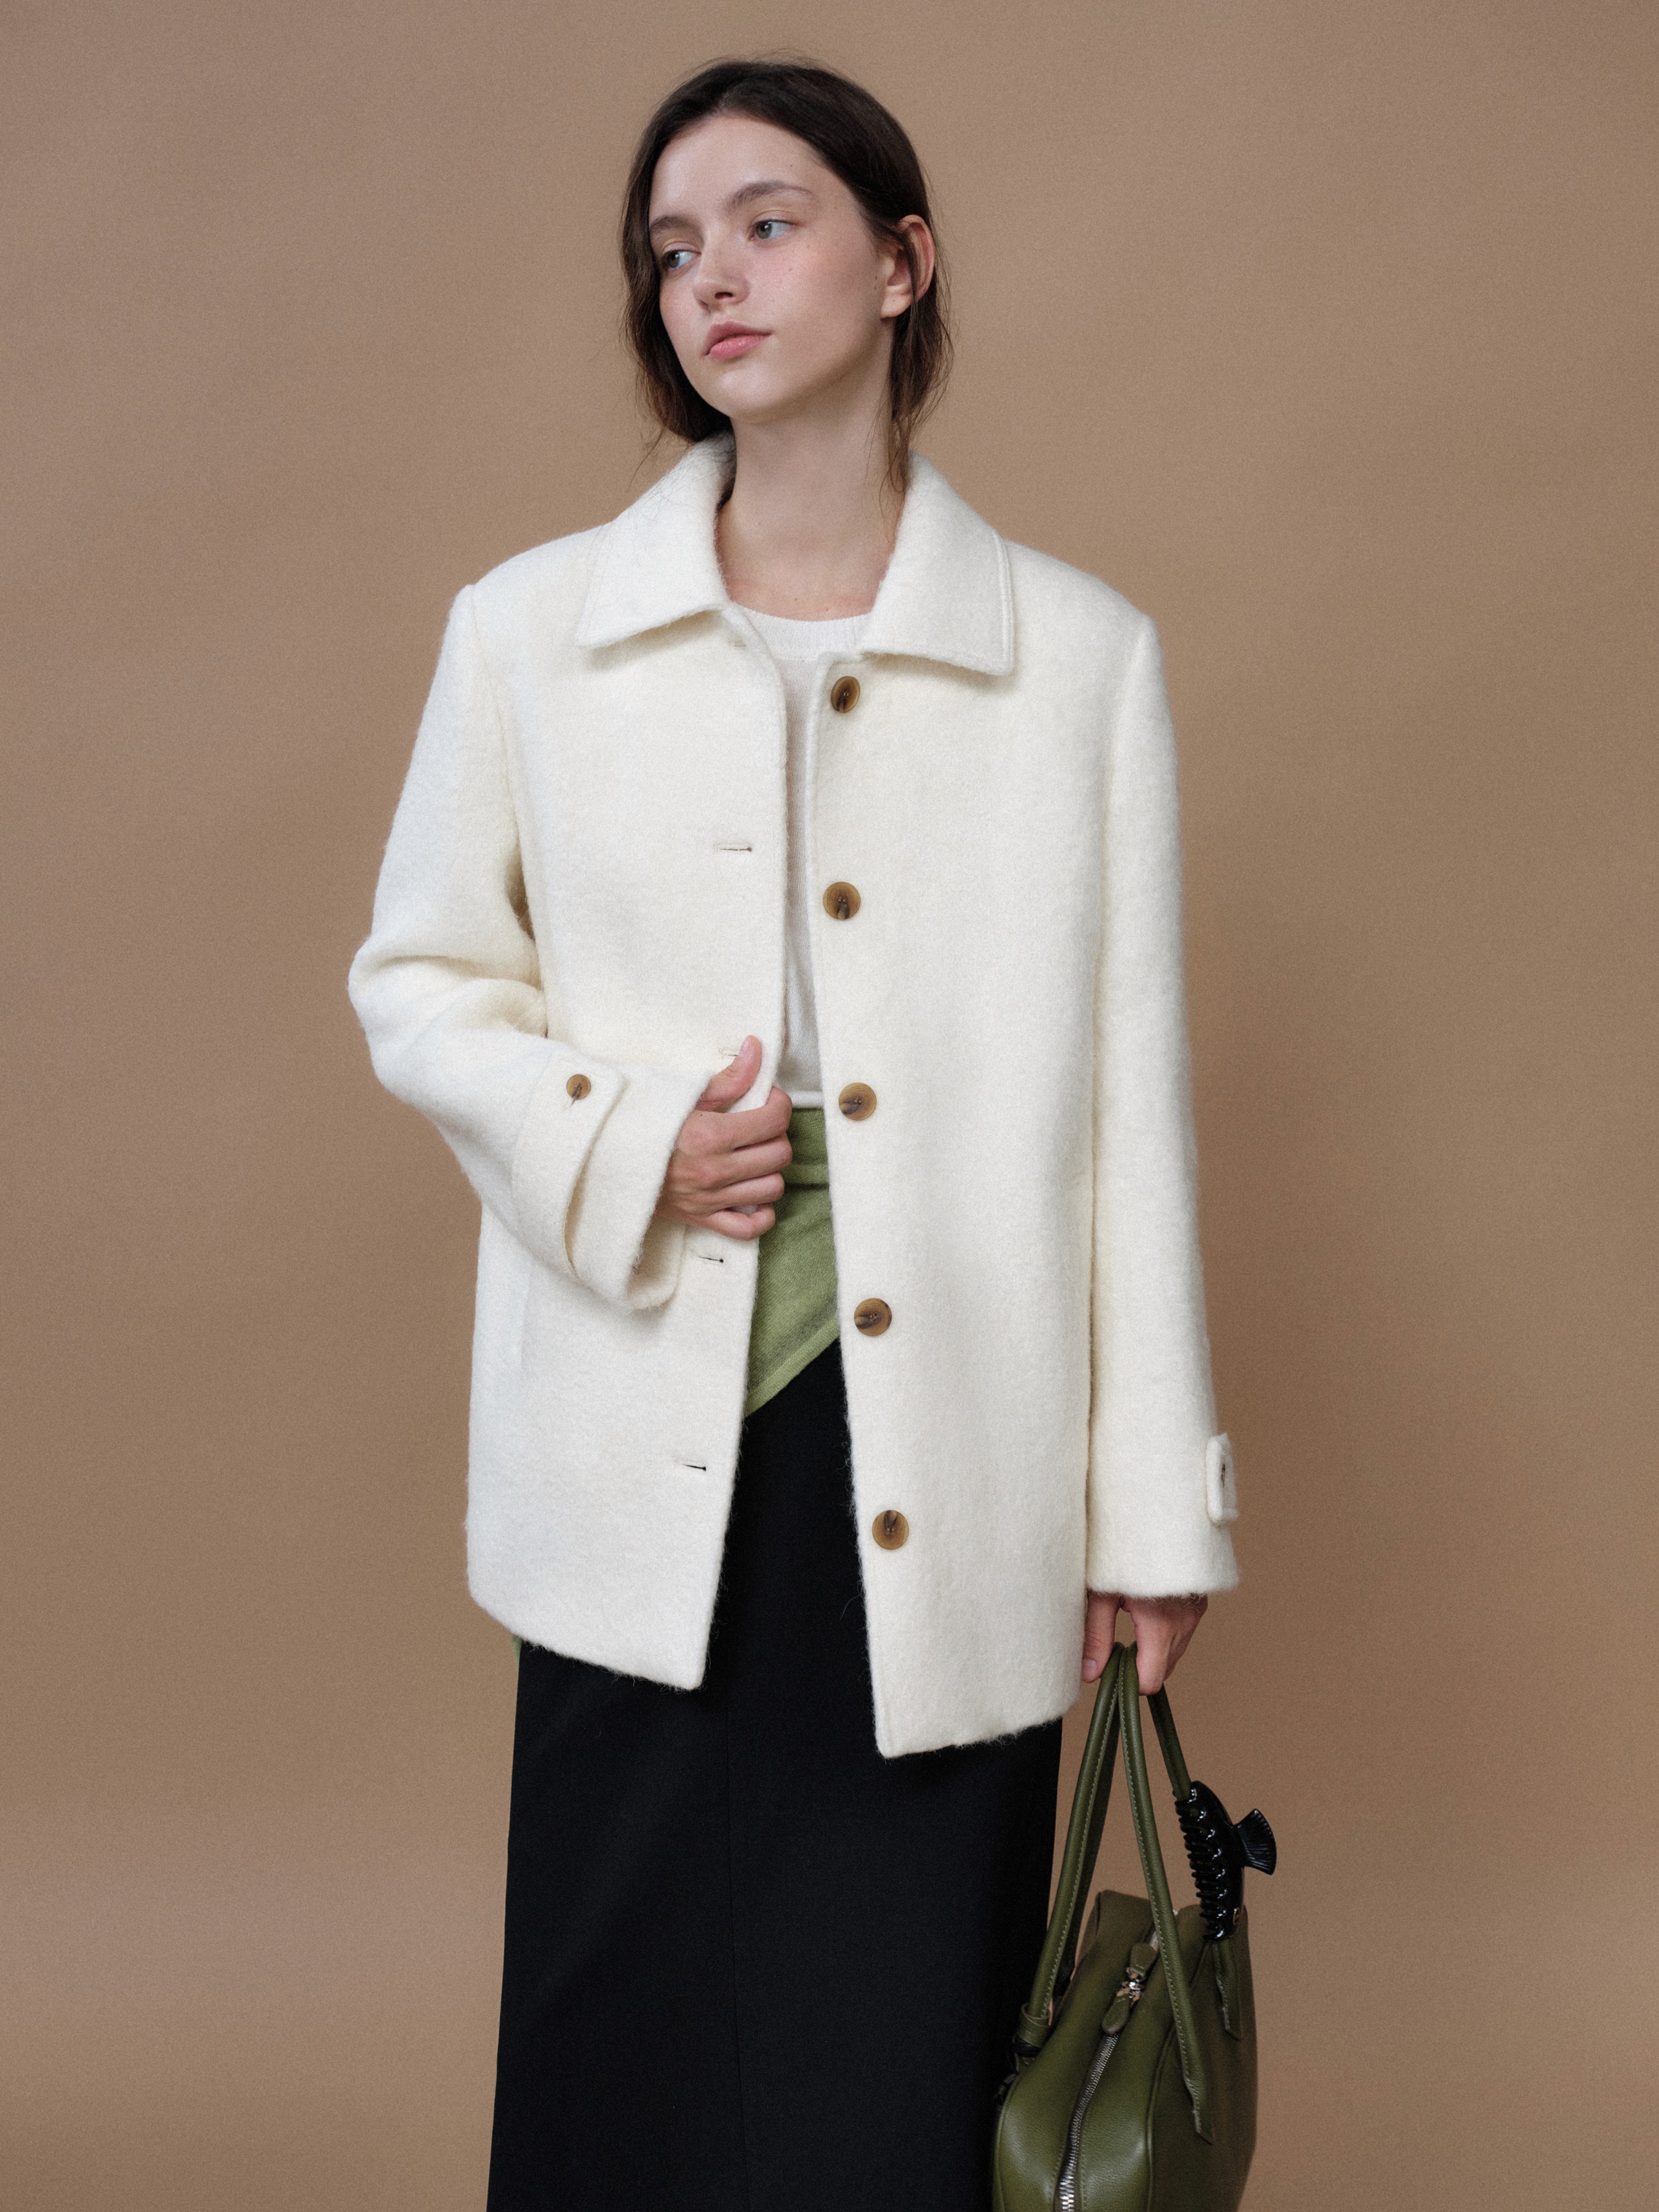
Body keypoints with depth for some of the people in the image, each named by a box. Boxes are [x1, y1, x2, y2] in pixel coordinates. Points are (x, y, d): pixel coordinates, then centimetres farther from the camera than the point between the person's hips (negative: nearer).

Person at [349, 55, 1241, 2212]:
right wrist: (616, 1146, -9)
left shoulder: (1082, 655, 2)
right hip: (653, 1468, 1)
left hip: (951, 1475, 0)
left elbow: (1130, 1091, 2)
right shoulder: (531, 631, 4)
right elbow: (418, 979, 12)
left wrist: (1149, 1503, 2)